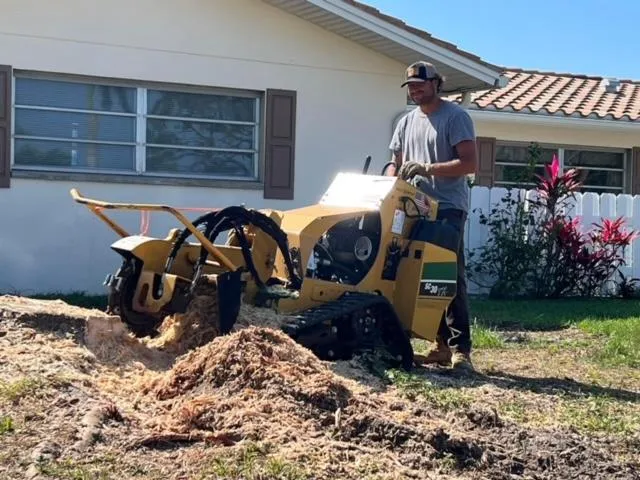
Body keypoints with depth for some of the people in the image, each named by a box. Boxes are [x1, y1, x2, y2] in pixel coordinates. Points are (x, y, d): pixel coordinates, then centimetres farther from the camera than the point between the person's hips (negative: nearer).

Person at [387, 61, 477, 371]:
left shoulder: (455, 117, -2)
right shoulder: (406, 122, 19)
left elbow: (470, 163, -11)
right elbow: (396, 163, 24)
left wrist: (427, 169, -19)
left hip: (447, 208, -7)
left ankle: (460, 348, -9)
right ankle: (443, 343, 12)